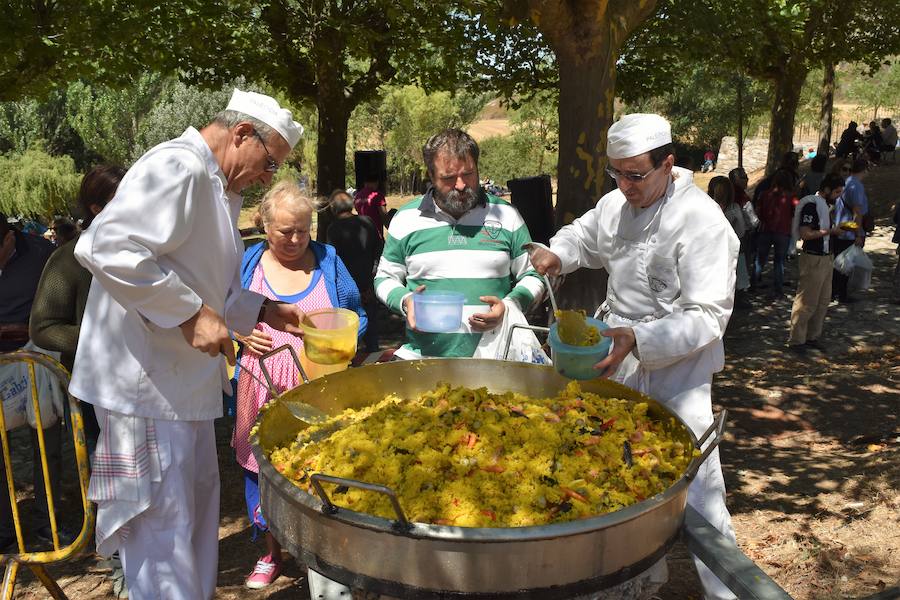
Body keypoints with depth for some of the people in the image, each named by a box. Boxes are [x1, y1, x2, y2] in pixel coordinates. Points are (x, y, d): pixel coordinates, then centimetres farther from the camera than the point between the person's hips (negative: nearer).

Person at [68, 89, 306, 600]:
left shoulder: (221, 190, 15)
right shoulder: (178, 167, -17)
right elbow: (107, 248, -30)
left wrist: (264, 310, 12)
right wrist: (190, 313, -26)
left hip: (185, 377, 10)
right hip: (145, 381, -10)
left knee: (198, 503, 20)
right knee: (164, 524, 1)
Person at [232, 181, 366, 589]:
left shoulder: (328, 260, 5)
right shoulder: (247, 262, 6)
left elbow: (356, 316, 8)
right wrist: (240, 333, -7)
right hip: (263, 387, 1)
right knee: (263, 466, 9)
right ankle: (271, 552, 31)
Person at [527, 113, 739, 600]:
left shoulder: (701, 221, -18)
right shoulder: (615, 204, 3)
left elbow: (709, 316, -20)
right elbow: (583, 236, 24)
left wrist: (639, 339, -31)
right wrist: (556, 252, 1)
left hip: (677, 377, -6)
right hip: (621, 367, 7)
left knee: (696, 492, -3)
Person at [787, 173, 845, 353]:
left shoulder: (826, 205, 13)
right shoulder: (811, 205, -16)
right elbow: (805, 234, -23)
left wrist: (837, 227, 5)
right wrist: (830, 231, -18)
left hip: (826, 257, 10)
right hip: (813, 259, -10)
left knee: (823, 301, 14)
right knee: (806, 302, -3)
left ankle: (812, 337, 24)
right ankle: (796, 340, 6)